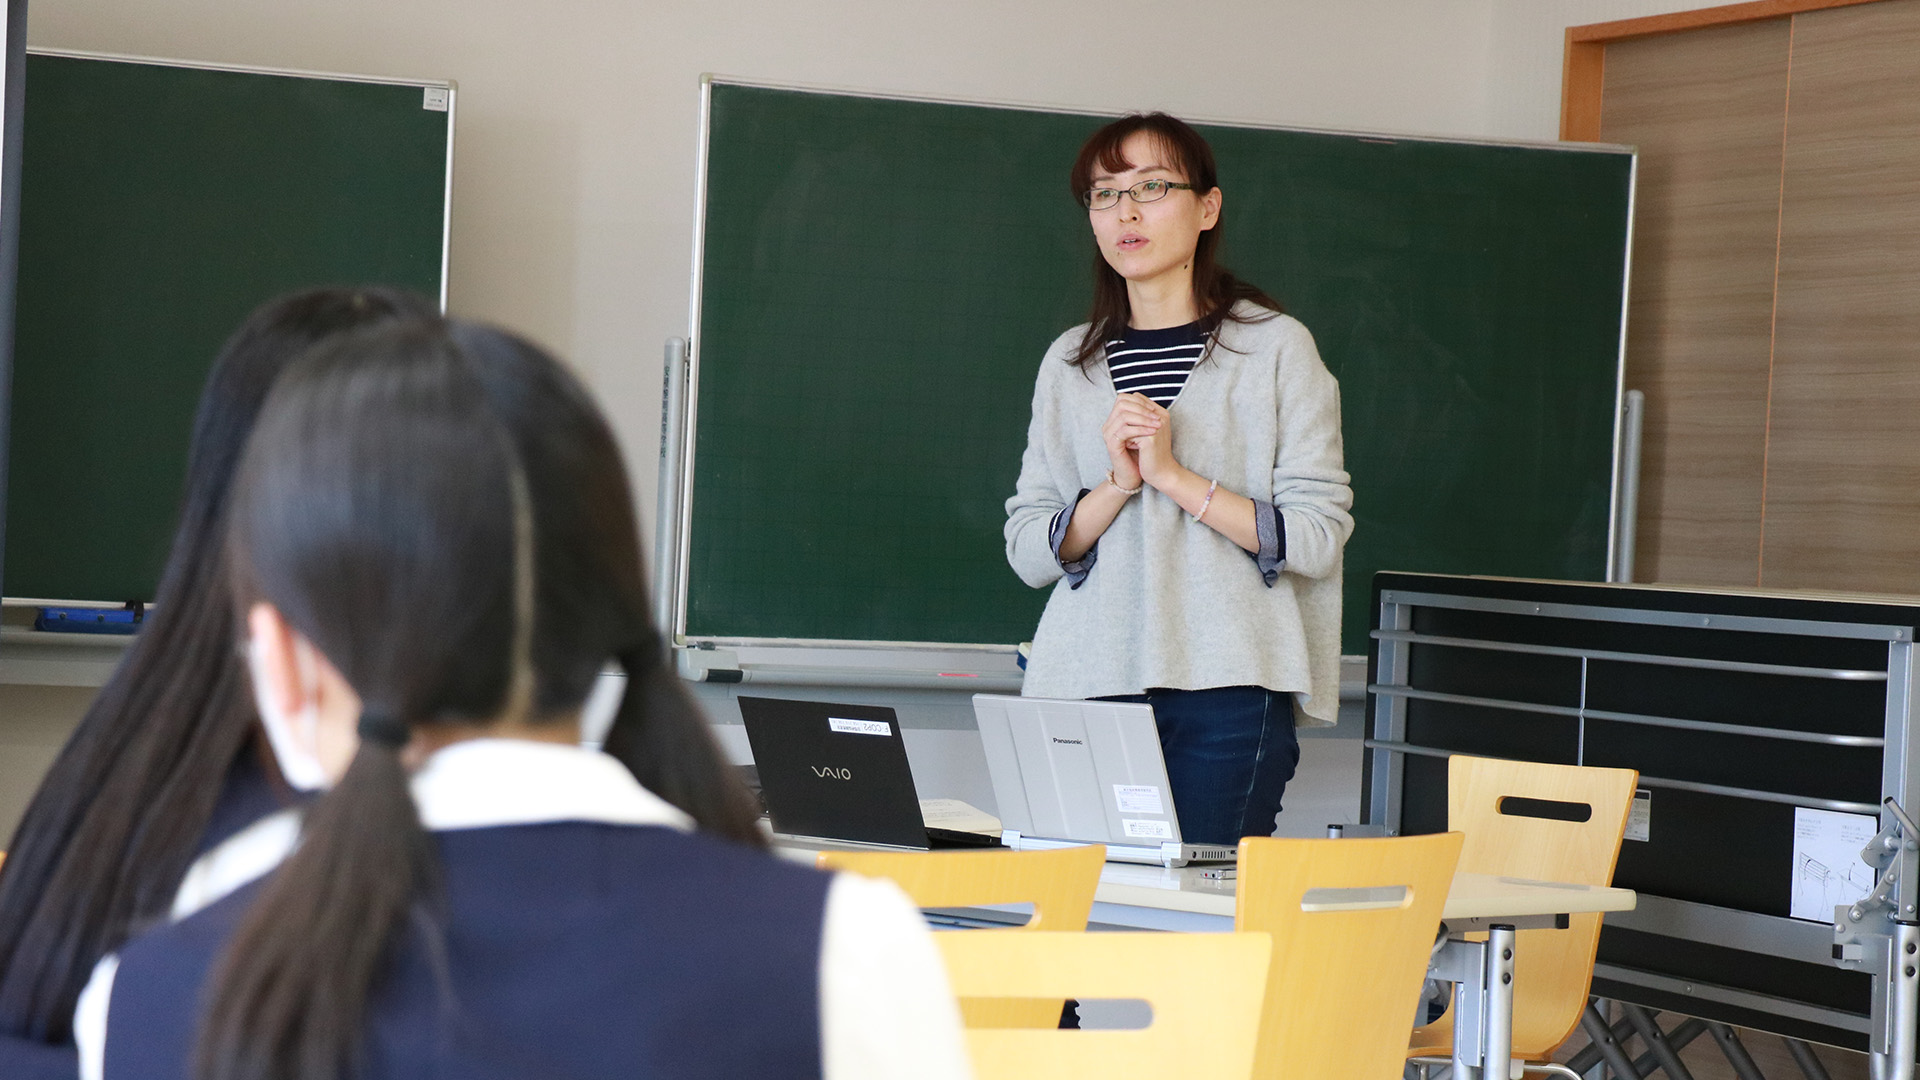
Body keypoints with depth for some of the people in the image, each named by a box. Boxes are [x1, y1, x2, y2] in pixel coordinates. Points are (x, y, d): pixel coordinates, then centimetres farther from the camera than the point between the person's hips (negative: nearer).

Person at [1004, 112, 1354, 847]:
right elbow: (1029, 553, 9)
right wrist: (1118, 484, -8)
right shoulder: (1070, 364, 14)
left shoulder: (1275, 348, 3)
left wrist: (1174, 475, -11)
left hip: (1229, 684, -3)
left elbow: (1318, 536, -4)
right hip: (1088, 679, 3)